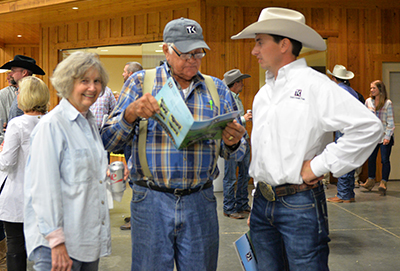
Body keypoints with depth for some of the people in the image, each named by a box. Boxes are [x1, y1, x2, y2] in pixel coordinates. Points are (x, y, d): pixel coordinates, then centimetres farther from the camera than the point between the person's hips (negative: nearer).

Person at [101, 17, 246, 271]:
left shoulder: (217, 88, 9)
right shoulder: (140, 82, 3)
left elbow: (237, 152, 11)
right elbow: (109, 141, -3)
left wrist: (233, 143, -13)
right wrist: (131, 114, -21)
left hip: (200, 202, 2)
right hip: (151, 201, -1)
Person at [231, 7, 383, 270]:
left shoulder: (314, 84, -10)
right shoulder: (263, 93, 13)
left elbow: (368, 126, -18)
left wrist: (319, 166, -16)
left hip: (299, 204, -7)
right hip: (262, 201, 7)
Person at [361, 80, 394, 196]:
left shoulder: (388, 103, -4)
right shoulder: (368, 101, 7)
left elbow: (390, 121, -4)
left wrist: (387, 136, -11)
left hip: (384, 136, -4)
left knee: (385, 159, -3)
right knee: (371, 159, 7)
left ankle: (383, 183, 3)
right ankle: (370, 181, 20)